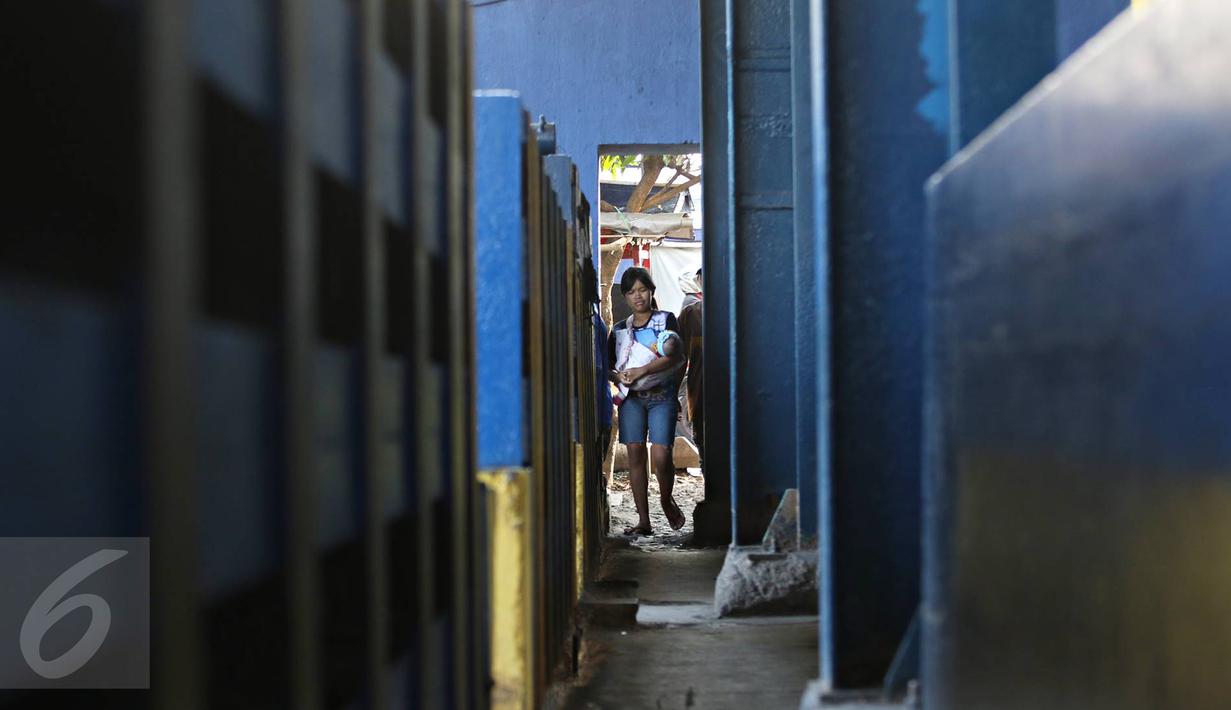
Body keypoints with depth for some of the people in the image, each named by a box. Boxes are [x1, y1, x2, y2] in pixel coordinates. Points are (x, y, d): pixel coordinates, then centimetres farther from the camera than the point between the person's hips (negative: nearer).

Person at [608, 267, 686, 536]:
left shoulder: (666, 320, 4)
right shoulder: (619, 329, 15)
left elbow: (677, 358, -10)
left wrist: (642, 371, -20)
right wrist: (618, 377, -9)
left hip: (661, 396, -3)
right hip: (631, 397, 3)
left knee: (661, 454, -13)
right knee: (635, 454, -3)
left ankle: (666, 500, 17)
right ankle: (643, 520, 2)